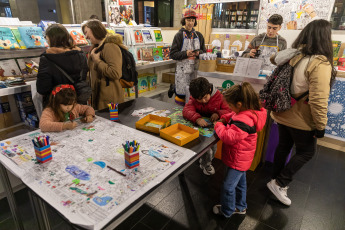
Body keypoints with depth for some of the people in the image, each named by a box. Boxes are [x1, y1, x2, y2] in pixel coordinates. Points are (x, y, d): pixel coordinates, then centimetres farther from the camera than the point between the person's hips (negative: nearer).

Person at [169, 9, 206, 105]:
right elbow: (172, 54, -3)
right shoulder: (179, 35, 1)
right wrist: (185, 53, -17)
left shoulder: (199, 35, 13)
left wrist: (199, 53, -6)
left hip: (195, 68, 4)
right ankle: (174, 88, 25)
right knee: (182, 93, -6)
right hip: (183, 68, -4)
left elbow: (204, 51, 16)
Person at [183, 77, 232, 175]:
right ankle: (206, 164, 13)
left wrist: (219, 113, -26)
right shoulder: (193, 98, -7)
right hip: (199, 127, -1)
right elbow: (186, 110, -22)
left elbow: (229, 111, -5)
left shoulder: (219, 96, -9)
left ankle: (208, 161, 26)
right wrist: (197, 118, -41)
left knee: (213, 145, -8)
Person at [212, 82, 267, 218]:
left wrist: (219, 125, -20)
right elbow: (233, 115, 17)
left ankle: (227, 211, 31)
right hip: (241, 159, 10)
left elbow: (228, 137, -36)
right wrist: (225, 118, -1)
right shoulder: (248, 112, -3)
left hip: (237, 160, -10)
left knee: (228, 186, 8)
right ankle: (240, 207, 47)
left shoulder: (244, 120, -35)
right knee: (240, 182, 26)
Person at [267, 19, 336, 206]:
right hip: (301, 120, -7)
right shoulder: (320, 64, -23)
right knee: (306, 152, 15)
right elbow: (318, 100, -25)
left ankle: (276, 181, 38)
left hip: (282, 114, 7)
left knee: (283, 147, 22)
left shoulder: (293, 56, -1)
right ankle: (280, 183, 15)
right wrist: (320, 126, -11)